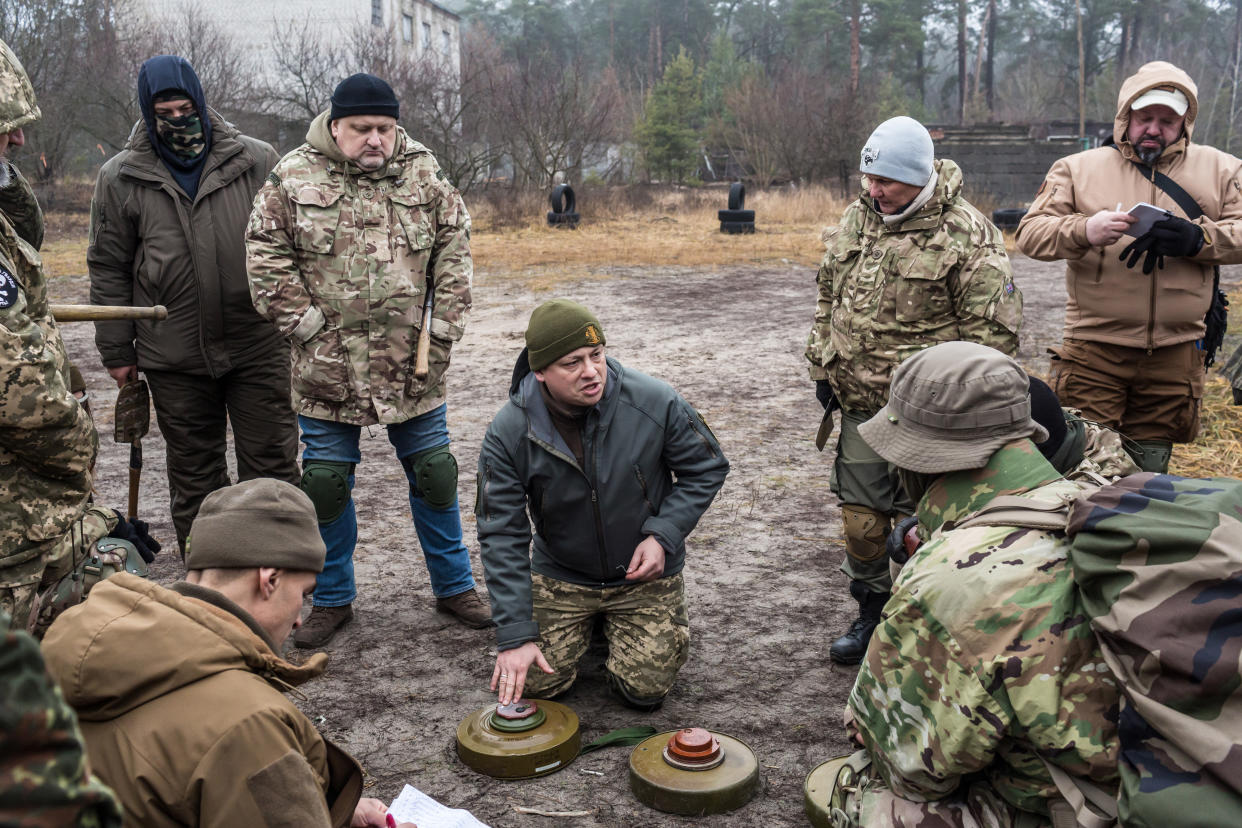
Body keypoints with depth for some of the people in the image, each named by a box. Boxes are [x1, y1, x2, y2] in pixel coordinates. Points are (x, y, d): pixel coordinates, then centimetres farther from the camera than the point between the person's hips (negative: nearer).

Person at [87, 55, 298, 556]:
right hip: (174, 358, 1)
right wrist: (116, 350, 6)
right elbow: (108, 268, 8)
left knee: (272, 464, 4)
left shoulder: (256, 162, 2)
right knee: (193, 474, 12)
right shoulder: (121, 178, 4)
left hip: (259, 347, -1)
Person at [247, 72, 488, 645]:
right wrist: (312, 328, -10)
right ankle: (333, 600, 28)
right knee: (326, 484, 9)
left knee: (434, 475, 10)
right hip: (326, 370, -1)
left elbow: (454, 258, 3)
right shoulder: (293, 180, -3)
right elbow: (267, 263, -4)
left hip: (412, 368, 1)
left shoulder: (425, 177, 2)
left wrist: (440, 335, -4)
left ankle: (453, 587, 28)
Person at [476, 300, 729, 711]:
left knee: (644, 690, -4)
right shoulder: (508, 434, -21)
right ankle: (589, 623, 29)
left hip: (645, 573, -1)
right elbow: (502, 537, -17)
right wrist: (514, 635, -22)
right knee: (535, 683, -1)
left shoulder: (656, 403, -23)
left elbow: (707, 468, -7)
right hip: (560, 575, 1)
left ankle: (667, 619, 28)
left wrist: (662, 535, -20)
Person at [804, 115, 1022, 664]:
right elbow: (828, 299, 17)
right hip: (859, 404, 6)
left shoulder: (966, 234, -13)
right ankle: (871, 611, 32)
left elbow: (993, 327, -12)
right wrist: (822, 366, 15)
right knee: (860, 512, 12)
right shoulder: (855, 221, 6)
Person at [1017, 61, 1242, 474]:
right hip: (1093, 350, -2)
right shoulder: (1077, 168, 7)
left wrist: (1199, 239, -17)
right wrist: (1083, 231, -23)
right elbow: (1029, 234, -3)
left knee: (1150, 469, 13)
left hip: (1174, 354, 2)